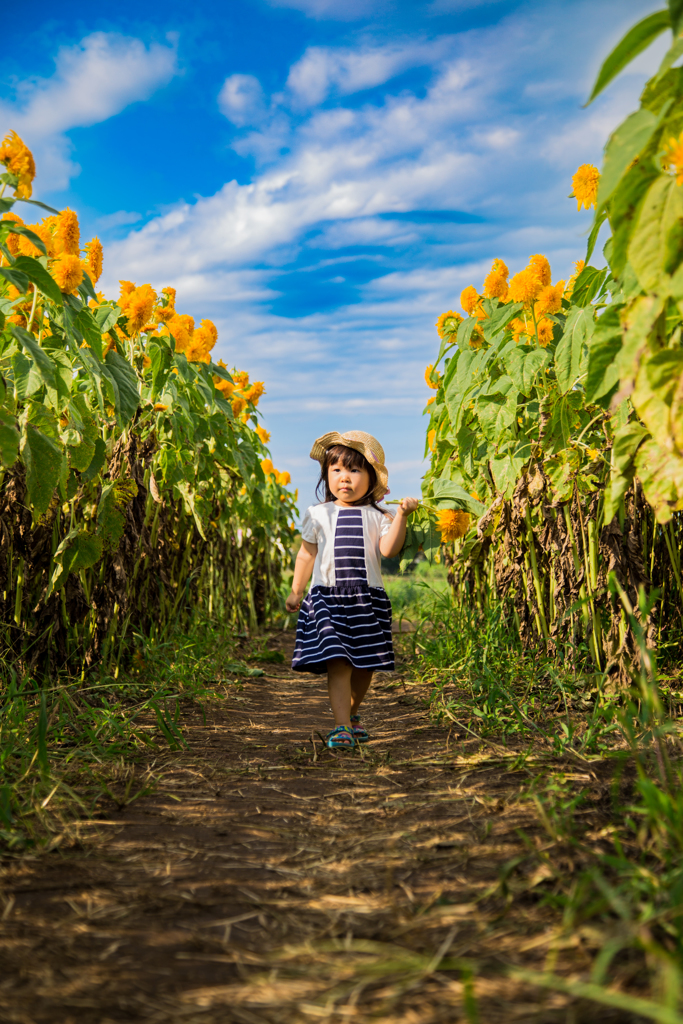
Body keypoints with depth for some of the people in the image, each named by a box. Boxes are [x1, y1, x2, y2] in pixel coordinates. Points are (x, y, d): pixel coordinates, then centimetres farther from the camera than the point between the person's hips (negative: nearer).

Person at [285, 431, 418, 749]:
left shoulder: (377, 516, 7)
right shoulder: (317, 515, 10)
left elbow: (389, 550, -8)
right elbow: (306, 555, 16)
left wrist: (401, 516, -15)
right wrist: (296, 591, 16)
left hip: (368, 599, 1)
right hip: (327, 596, -1)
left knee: (364, 665, 9)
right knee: (337, 662, -12)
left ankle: (351, 714, 33)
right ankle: (342, 727, -11)